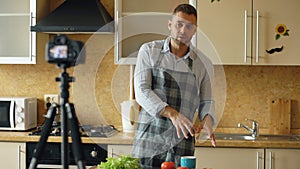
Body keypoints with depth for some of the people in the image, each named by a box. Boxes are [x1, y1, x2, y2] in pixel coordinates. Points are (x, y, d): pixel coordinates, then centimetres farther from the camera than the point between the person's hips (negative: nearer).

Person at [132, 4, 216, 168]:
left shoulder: (204, 63, 6)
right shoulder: (149, 50, 0)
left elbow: (206, 101, 13)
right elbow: (141, 91, -9)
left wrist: (207, 119, -11)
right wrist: (171, 113, -23)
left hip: (181, 142, 1)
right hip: (148, 138, -1)